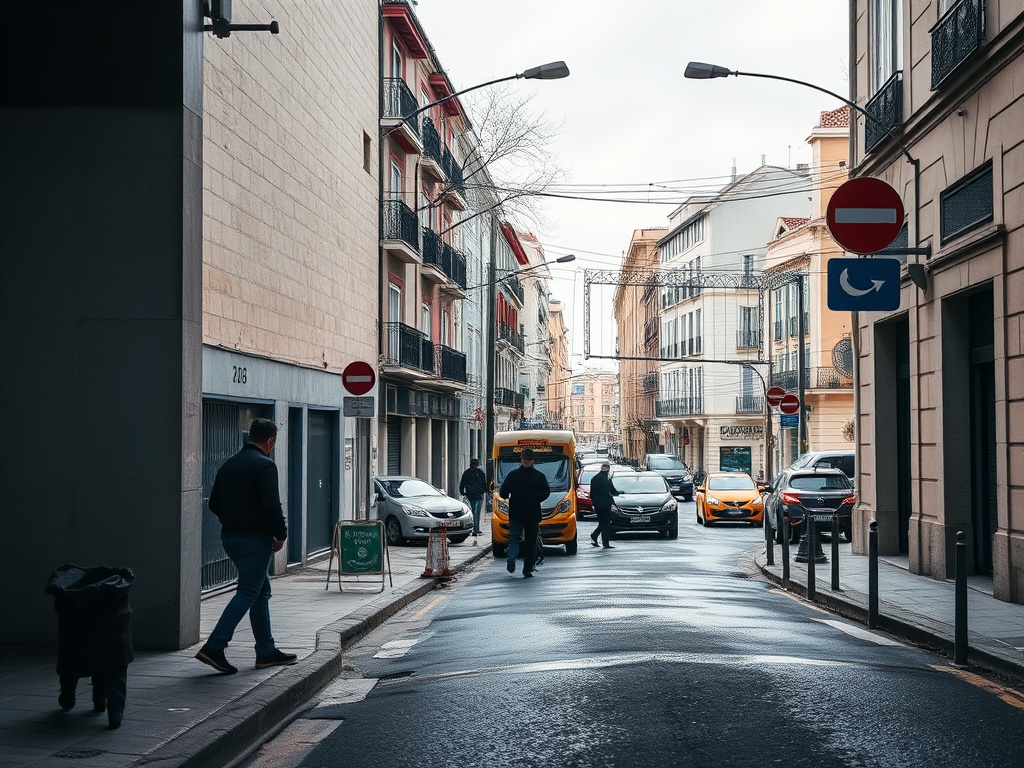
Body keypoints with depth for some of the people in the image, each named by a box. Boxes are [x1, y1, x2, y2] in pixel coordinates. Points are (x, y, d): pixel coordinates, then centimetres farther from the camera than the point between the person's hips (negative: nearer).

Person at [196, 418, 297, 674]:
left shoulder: (228, 465, 12)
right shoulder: (265, 465, -12)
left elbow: (214, 504, 15)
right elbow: (272, 505, -20)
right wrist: (281, 535, -8)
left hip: (230, 537, 8)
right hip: (255, 538, -8)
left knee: (262, 591, 15)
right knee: (247, 593, -5)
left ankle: (267, 652, 18)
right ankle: (214, 647, -13)